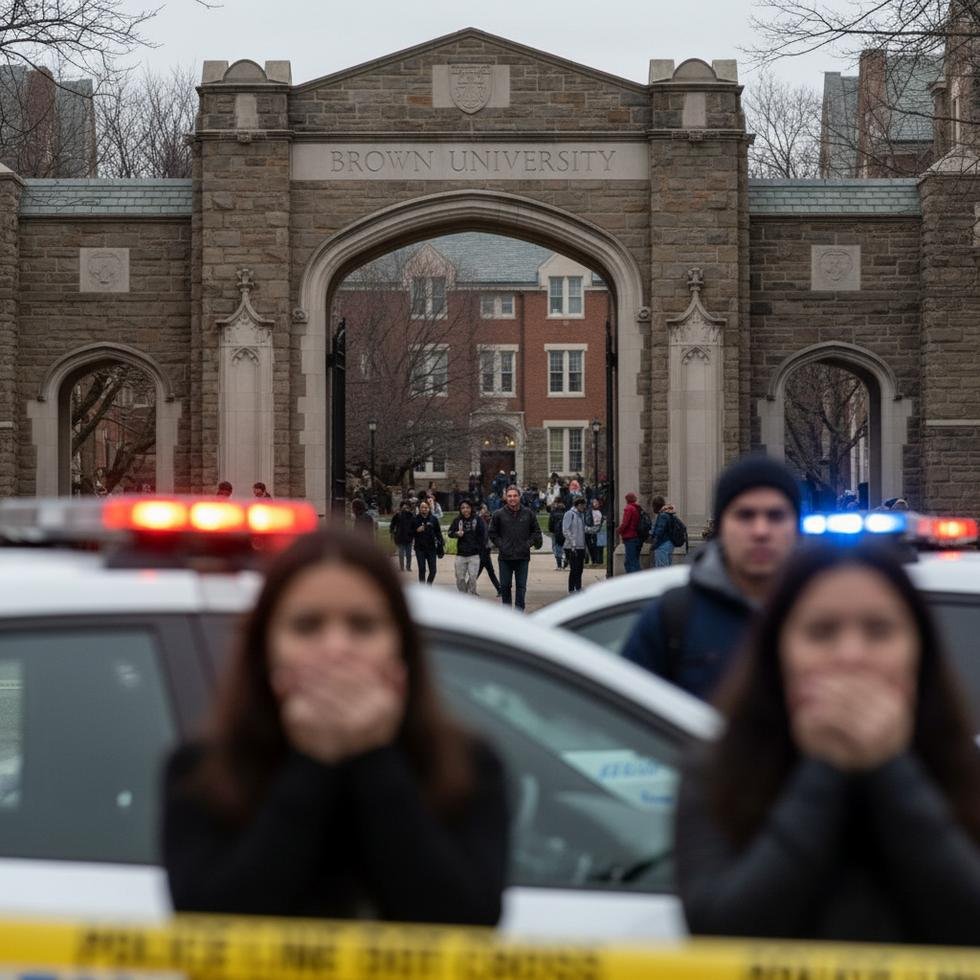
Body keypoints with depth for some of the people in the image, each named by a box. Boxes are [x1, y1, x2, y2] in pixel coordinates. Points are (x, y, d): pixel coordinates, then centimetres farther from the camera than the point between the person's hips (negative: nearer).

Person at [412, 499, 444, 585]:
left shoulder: (433, 519, 2)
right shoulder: (415, 519, -1)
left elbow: (438, 533, 7)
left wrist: (441, 545, 1)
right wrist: (417, 530, -16)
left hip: (431, 548, 1)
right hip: (420, 548, -1)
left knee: (433, 571, 1)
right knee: (422, 570, -2)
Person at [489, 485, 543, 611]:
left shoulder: (528, 513, 3)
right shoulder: (499, 514, 0)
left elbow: (536, 531, 13)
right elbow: (492, 533, 10)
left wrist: (529, 543, -1)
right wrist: (500, 544, -3)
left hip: (523, 557, 0)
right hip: (505, 557, 0)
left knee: (521, 587, 0)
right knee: (505, 586, 7)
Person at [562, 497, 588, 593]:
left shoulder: (581, 514, 15)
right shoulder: (570, 514, -8)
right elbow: (565, 530, -14)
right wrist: (573, 544, -18)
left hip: (581, 547, 8)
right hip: (571, 548, -8)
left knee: (580, 568, 10)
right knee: (574, 569, -7)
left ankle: (578, 588, 16)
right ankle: (572, 590, -4)